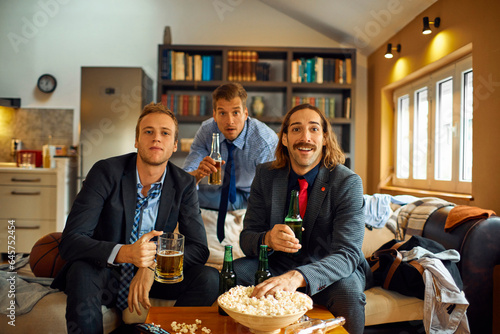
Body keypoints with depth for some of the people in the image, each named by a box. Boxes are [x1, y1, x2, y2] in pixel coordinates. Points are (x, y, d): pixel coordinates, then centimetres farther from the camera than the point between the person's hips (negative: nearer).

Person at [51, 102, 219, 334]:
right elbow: (70, 241, -20)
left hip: (154, 274, 2)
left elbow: (198, 249, -7)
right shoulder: (106, 172, -13)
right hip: (105, 272, -2)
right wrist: (123, 253, -38)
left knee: (209, 278, -20)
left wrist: (153, 265, -24)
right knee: (82, 272, -34)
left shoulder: (184, 184, -6)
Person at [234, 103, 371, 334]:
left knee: (348, 291, -33)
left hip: (330, 269, -2)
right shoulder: (266, 175, -5)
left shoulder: (347, 182, -16)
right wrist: (267, 239, -32)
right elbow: (247, 237, -6)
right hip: (279, 262, 3)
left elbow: (347, 253, -25)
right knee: (233, 272, -22)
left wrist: (298, 277, -45)